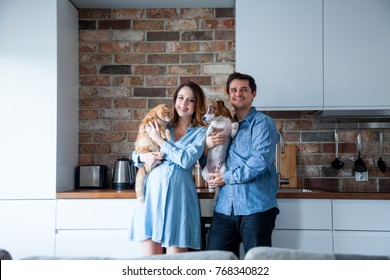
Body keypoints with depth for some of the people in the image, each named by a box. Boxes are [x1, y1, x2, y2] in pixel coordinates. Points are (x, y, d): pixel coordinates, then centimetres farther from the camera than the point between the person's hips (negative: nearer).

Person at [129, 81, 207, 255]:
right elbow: (135, 154, 20)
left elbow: (187, 160, -11)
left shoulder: (200, 132, 6)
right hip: (152, 192, 3)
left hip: (179, 195, -2)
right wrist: (143, 157, -3)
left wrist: (160, 141, -4)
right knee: (150, 256, 1)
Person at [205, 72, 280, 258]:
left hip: (256, 207, -5)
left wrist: (226, 177, -11)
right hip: (224, 207, 6)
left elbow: (261, 161, -16)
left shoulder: (262, 122, -1)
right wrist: (206, 145, 0)